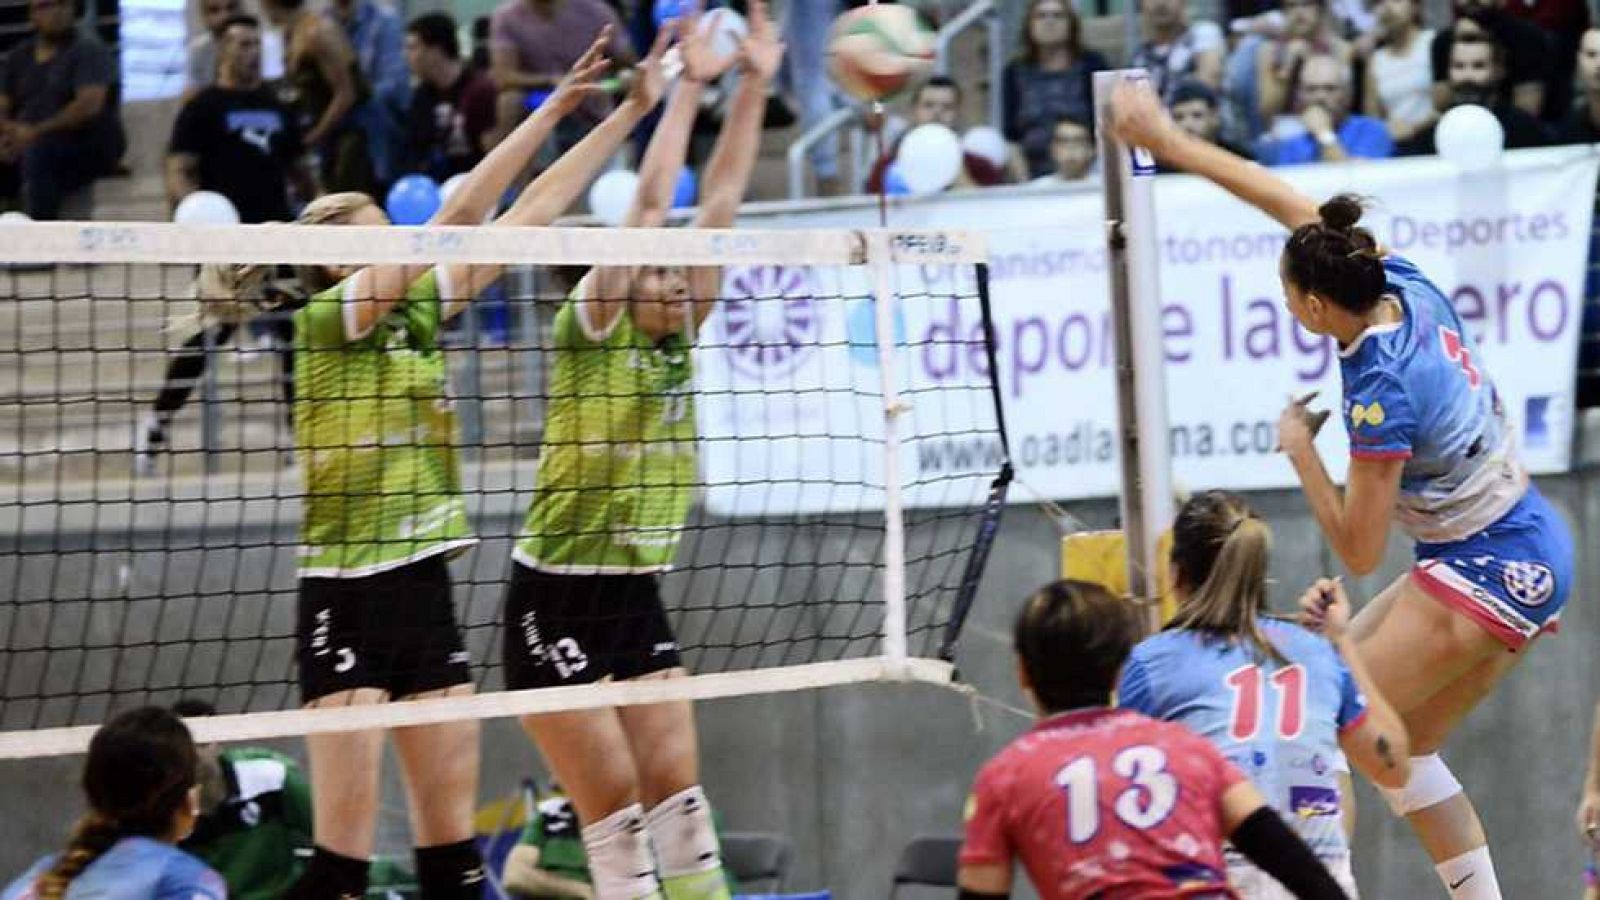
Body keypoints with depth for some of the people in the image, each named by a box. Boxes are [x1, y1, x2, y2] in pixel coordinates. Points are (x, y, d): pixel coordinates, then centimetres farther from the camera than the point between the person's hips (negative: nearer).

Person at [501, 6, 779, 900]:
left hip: (638, 598, 6)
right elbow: (650, 205, -14)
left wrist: (754, 88, 3)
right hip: (559, 600, -6)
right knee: (617, 812, -5)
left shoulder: (676, 338, 8)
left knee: (679, 795, 2)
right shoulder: (593, 332, -8)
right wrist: (689, 86, -12)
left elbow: (719, 203, 6)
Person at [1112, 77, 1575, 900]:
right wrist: (1169, 143, 13)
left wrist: (1301, 452, -5)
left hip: (1488, 576, -9)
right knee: (1399, 743, 15)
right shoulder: (1403, 285, -4)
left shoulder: (1381, 394, -24)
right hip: (1535, 554, 9)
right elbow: (1287, 201, 9)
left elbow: (1358, 550, -16)